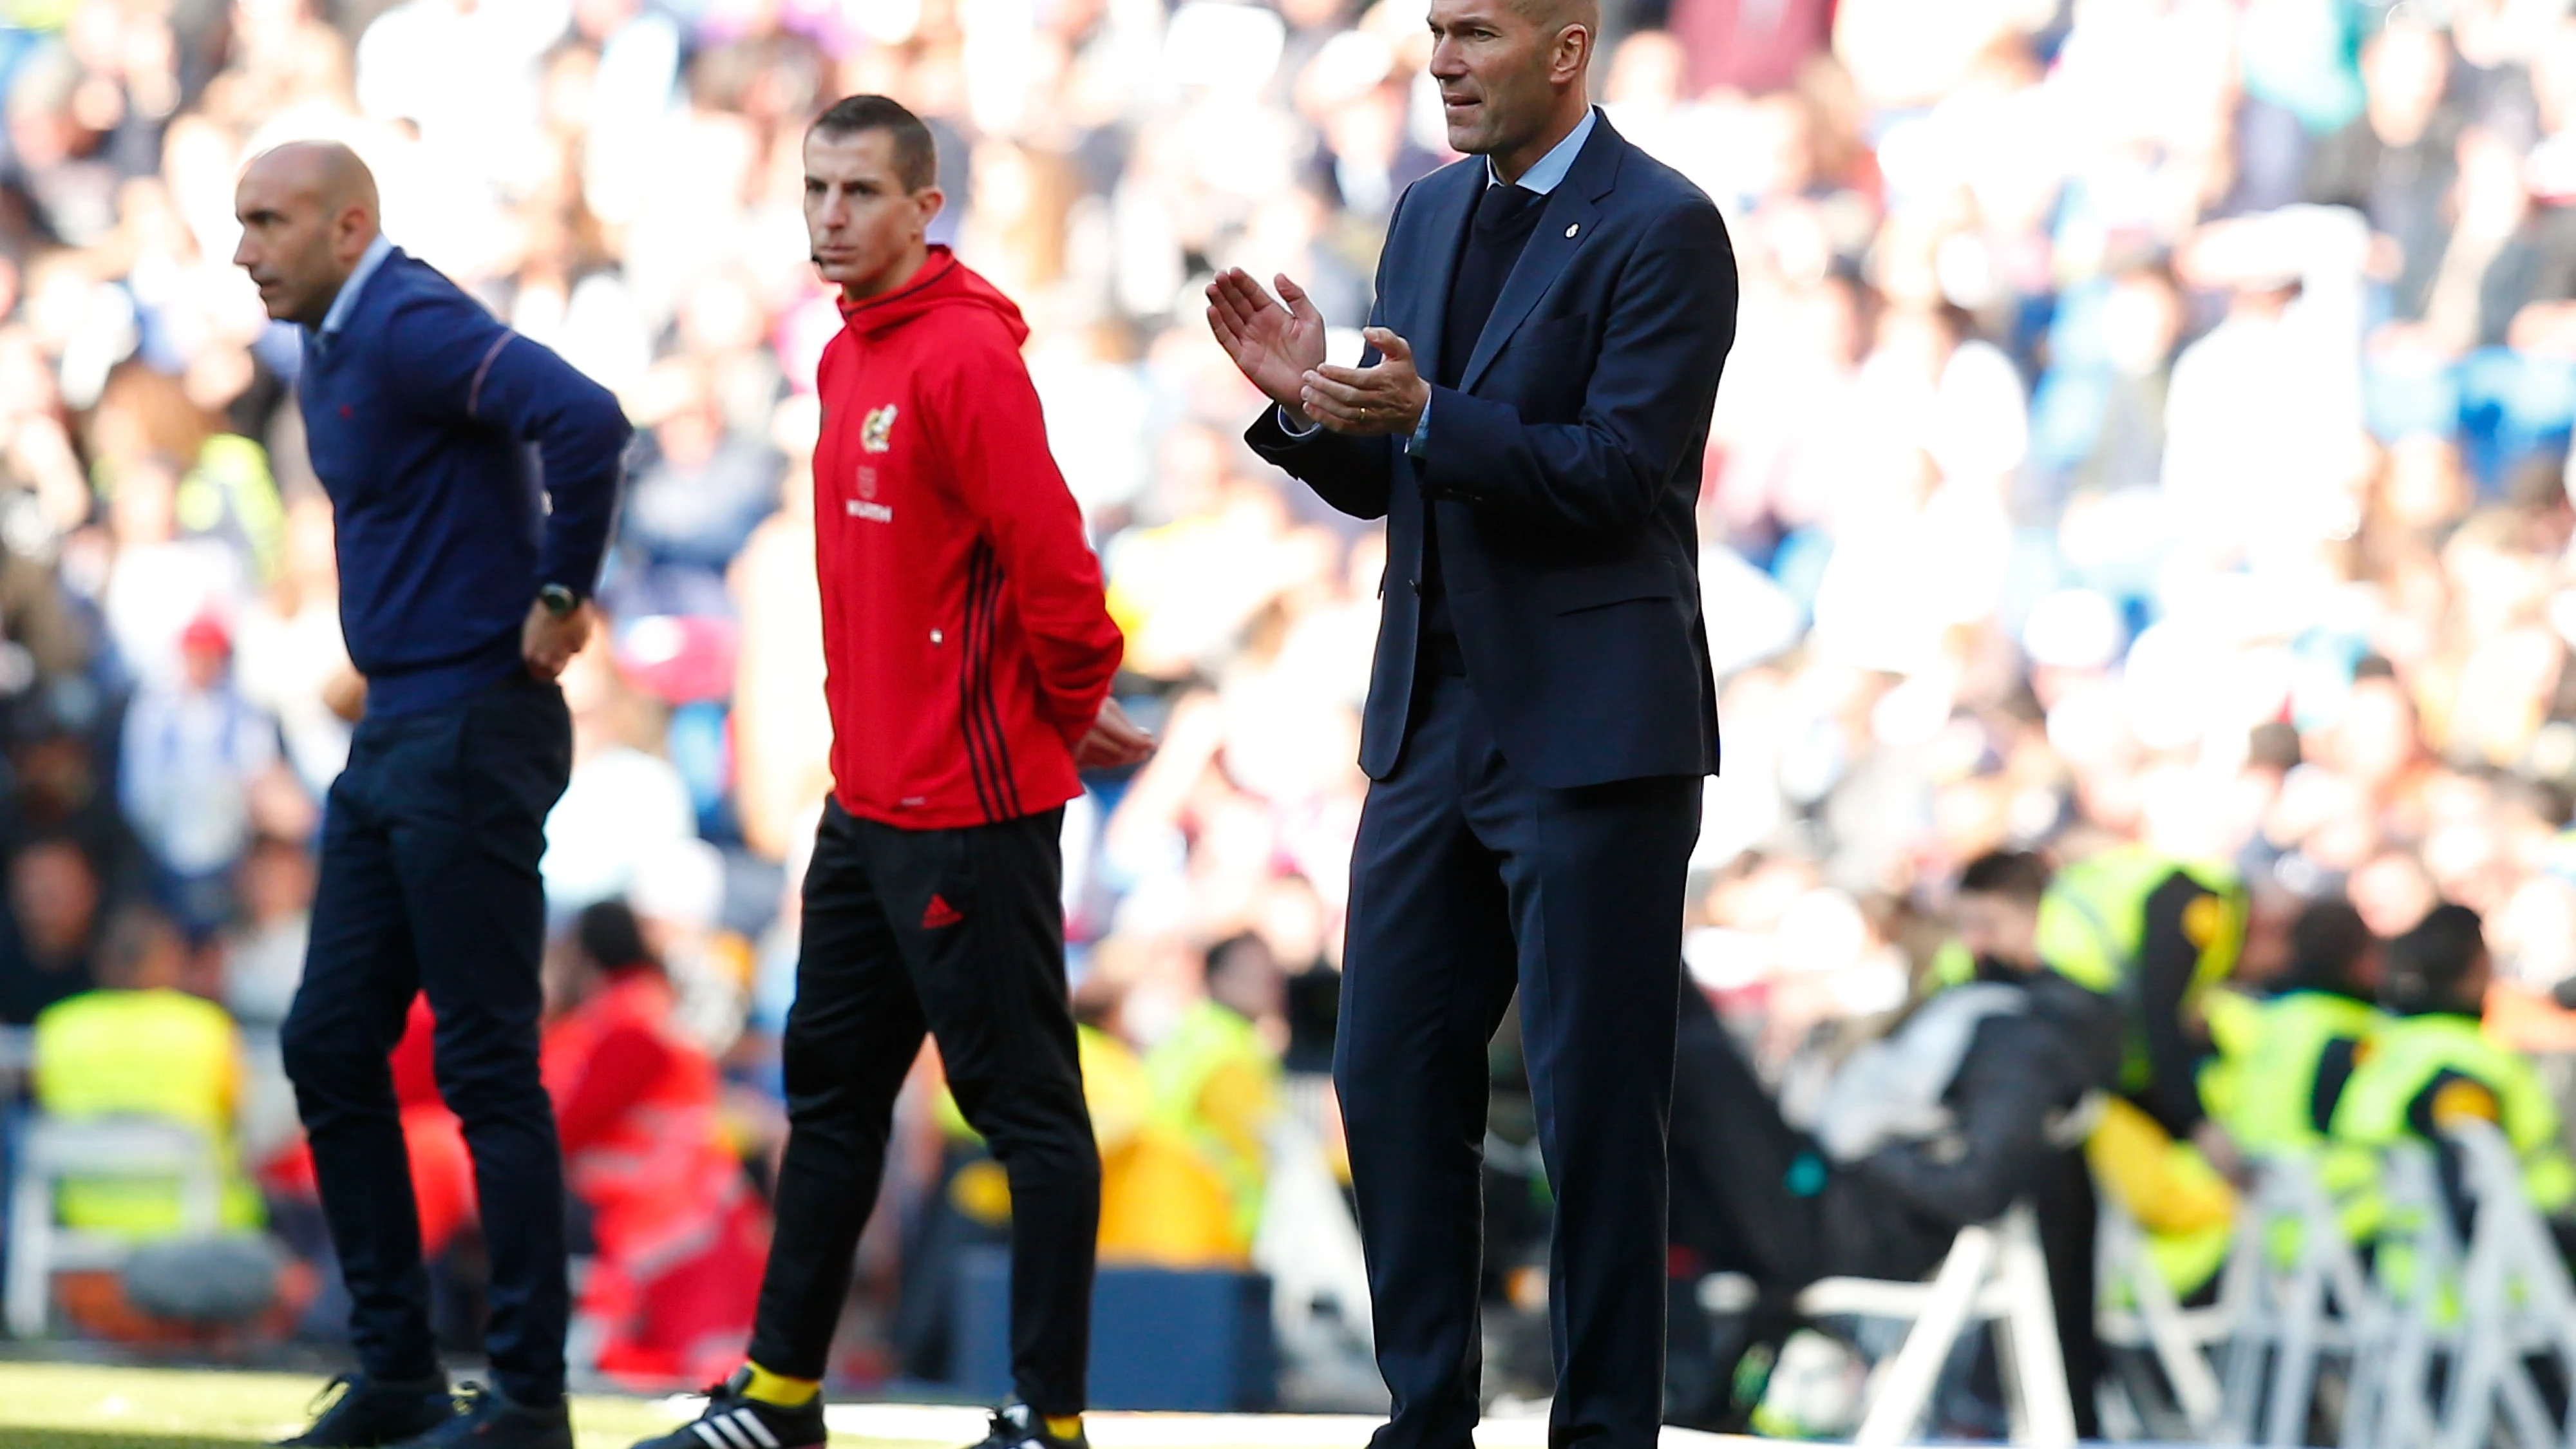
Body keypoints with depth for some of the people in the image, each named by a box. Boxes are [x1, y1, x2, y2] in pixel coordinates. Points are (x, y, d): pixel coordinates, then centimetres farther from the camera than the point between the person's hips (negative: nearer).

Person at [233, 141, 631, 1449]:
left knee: (487, 1064, -5)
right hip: (391, 737, 10)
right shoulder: (331, 349, 14)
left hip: (470, 733, -10)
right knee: (330, 1046, 10)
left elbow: (586, 422, -31)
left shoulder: (412, 328, -17)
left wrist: (563, 596, -21)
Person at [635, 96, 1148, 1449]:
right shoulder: (850, 359, 13)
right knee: (831, 1089, 14)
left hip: (973, 808, -10)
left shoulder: (965, 359, -15)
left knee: (1027, 1107, -3)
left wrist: (1073, 709, -4)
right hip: (866, 803, 10)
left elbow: (1049, 562, -19)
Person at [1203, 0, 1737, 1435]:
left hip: (1589, 727, -8)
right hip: (1434, 717, 8)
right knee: (1393, 1074, 8)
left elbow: (1620, 472, -17)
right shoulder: (1432, 212, 13)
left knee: (1595, 1102, -2)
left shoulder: (1662, 228, -11)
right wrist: (1307, 401, -4)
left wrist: (1425, 416, -27)